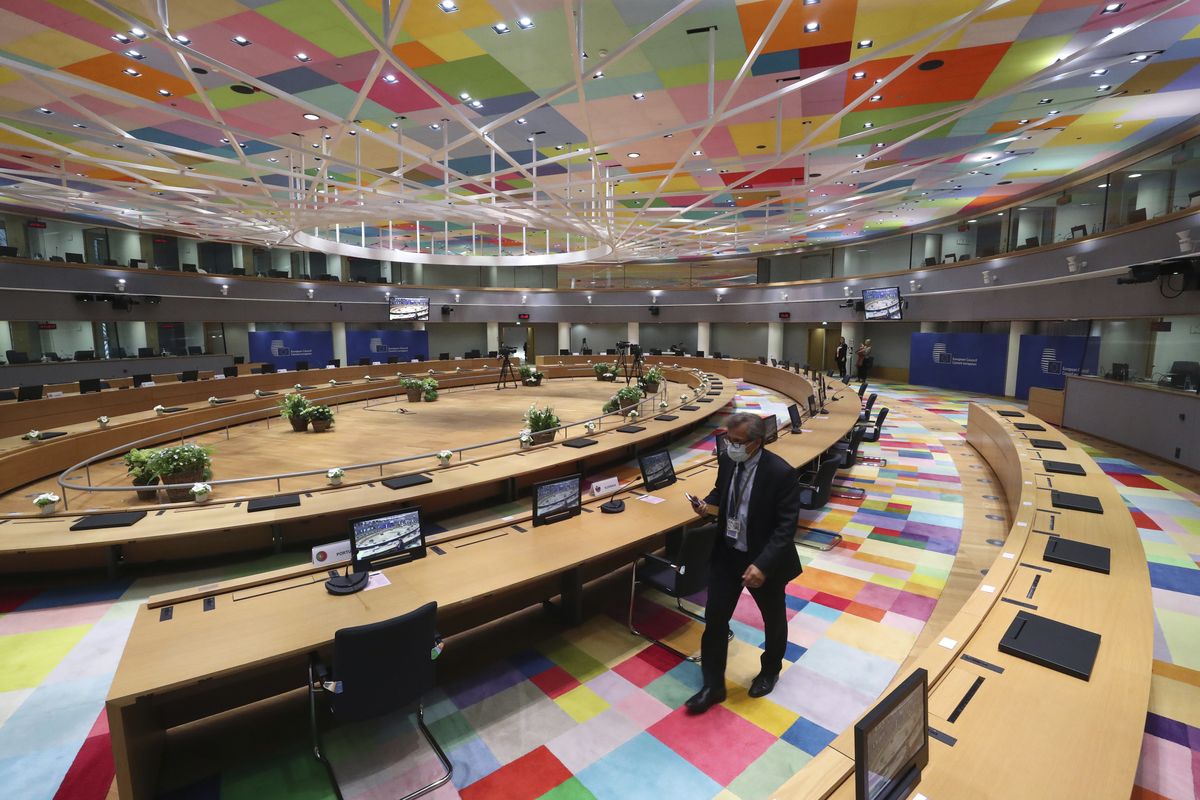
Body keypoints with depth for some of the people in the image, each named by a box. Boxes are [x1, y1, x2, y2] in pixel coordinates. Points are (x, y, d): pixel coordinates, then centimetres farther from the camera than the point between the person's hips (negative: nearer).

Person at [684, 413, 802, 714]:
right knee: (714, 618, 8)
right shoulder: (727, 460, -8)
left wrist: (763, 564, -30)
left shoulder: (780, 472, -25)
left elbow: (786, 526, -23)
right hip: (726, 553, 4)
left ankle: (770, 670, 51)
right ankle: (713, 685, 27)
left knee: (773, 618, 22)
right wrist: (708, 504, -12)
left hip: (764, 560, -4)